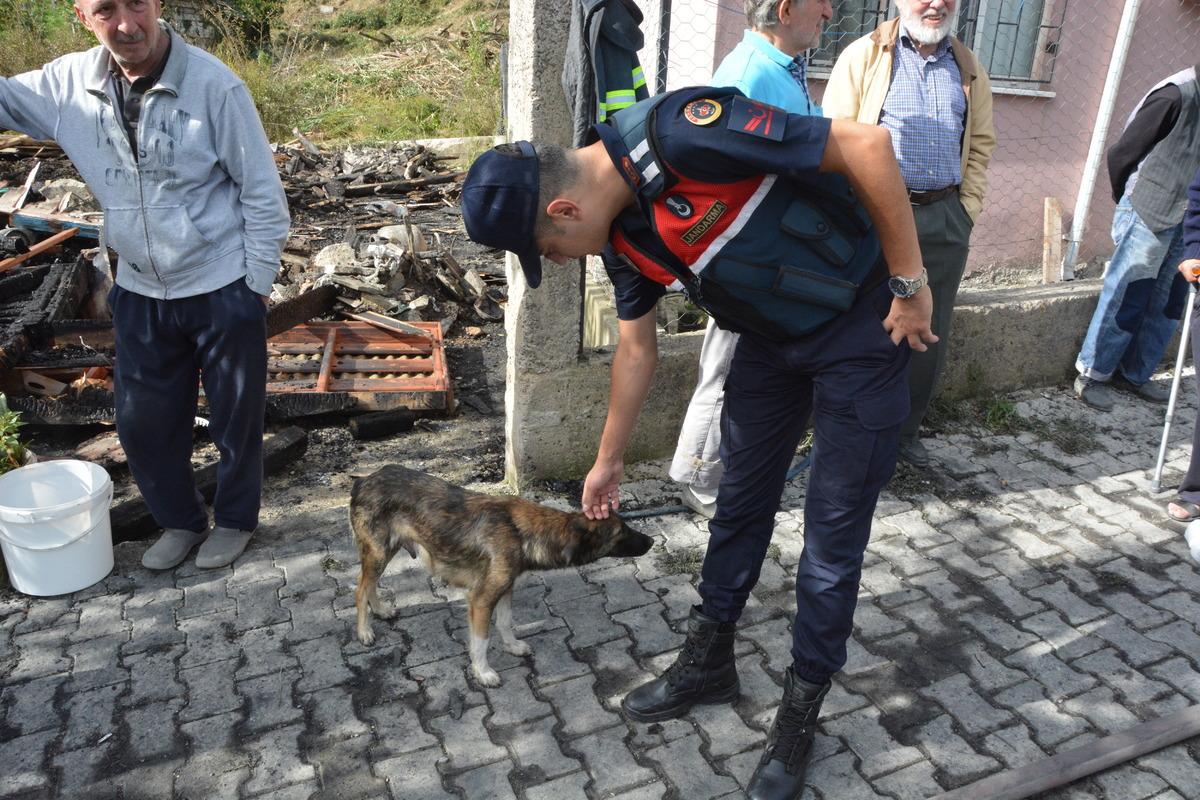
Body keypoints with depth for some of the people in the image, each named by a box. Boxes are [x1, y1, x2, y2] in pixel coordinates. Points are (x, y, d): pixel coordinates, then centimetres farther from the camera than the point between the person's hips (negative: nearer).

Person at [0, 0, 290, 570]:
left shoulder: (213, 85, -17)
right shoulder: (68, 83, -3)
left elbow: (262, 191, -12)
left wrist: (256, 286, -9)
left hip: (223, 289, -4)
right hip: (140, 293, 5)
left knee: (235, 416, 10)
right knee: (143, 422, 13)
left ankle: (235, 520, 33)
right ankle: (180, 520, 36)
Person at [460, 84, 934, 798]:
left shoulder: (680, 133, -31)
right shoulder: (622, 234, -4)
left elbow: (866, 145, -27)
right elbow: (637, 349, 10)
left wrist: (910, 282, -20)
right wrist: (609, 460, 19)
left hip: (861, 322, -7)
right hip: (773, 337, 7)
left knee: (834, 531, 1)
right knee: (741, 503, 14)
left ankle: (802, 710, 19)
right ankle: (709, 661, 33)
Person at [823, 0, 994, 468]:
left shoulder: (970, 70, 14)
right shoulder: (864, 56, 0)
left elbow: (981, 145, 16)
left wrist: (967, 209, 6)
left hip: (944, 219, 5)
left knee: (931, 334, 10)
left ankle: (906, 429, 26)